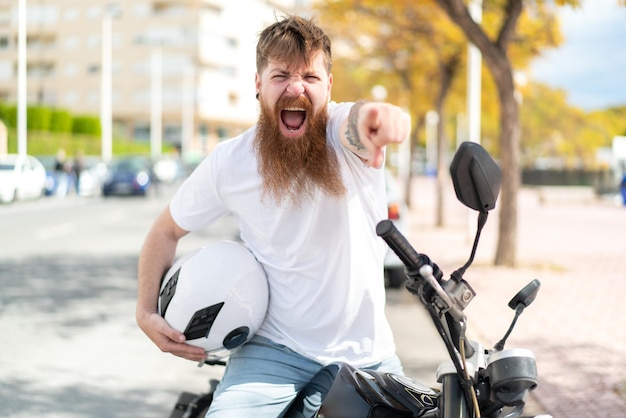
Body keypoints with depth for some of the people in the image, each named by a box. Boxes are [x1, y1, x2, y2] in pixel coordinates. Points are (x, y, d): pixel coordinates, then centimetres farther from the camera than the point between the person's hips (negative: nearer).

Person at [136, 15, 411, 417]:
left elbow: (355, 120, -39)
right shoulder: (227, 163, -6)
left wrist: (381, 114, -63)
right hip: (274, 350, 0)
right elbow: (167, 230, 10)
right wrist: (146, 311, -1)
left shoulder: (343, 134, -12)